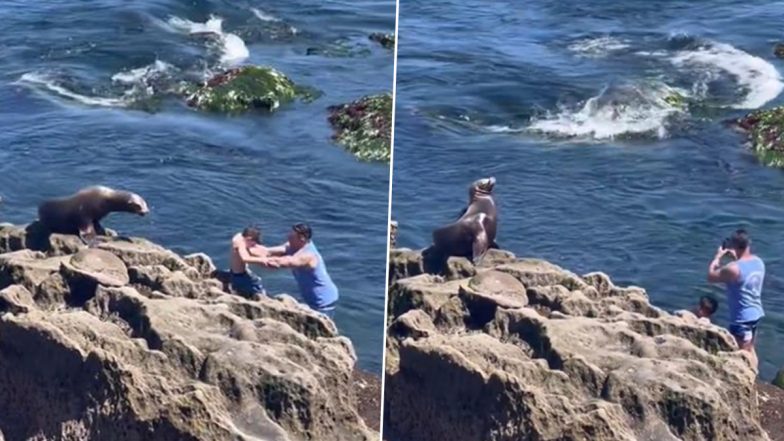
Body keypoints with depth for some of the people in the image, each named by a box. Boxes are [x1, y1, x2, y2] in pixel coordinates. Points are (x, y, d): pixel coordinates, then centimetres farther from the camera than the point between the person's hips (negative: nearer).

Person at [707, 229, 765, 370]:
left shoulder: (734, 268, -25)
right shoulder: (758, 261, 0)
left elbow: (711, 276, -12)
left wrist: (718, 256, -2)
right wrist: (735, 257, 10)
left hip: (742, 318, -9)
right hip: (756, 314, 9)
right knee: (750, 350, 23)